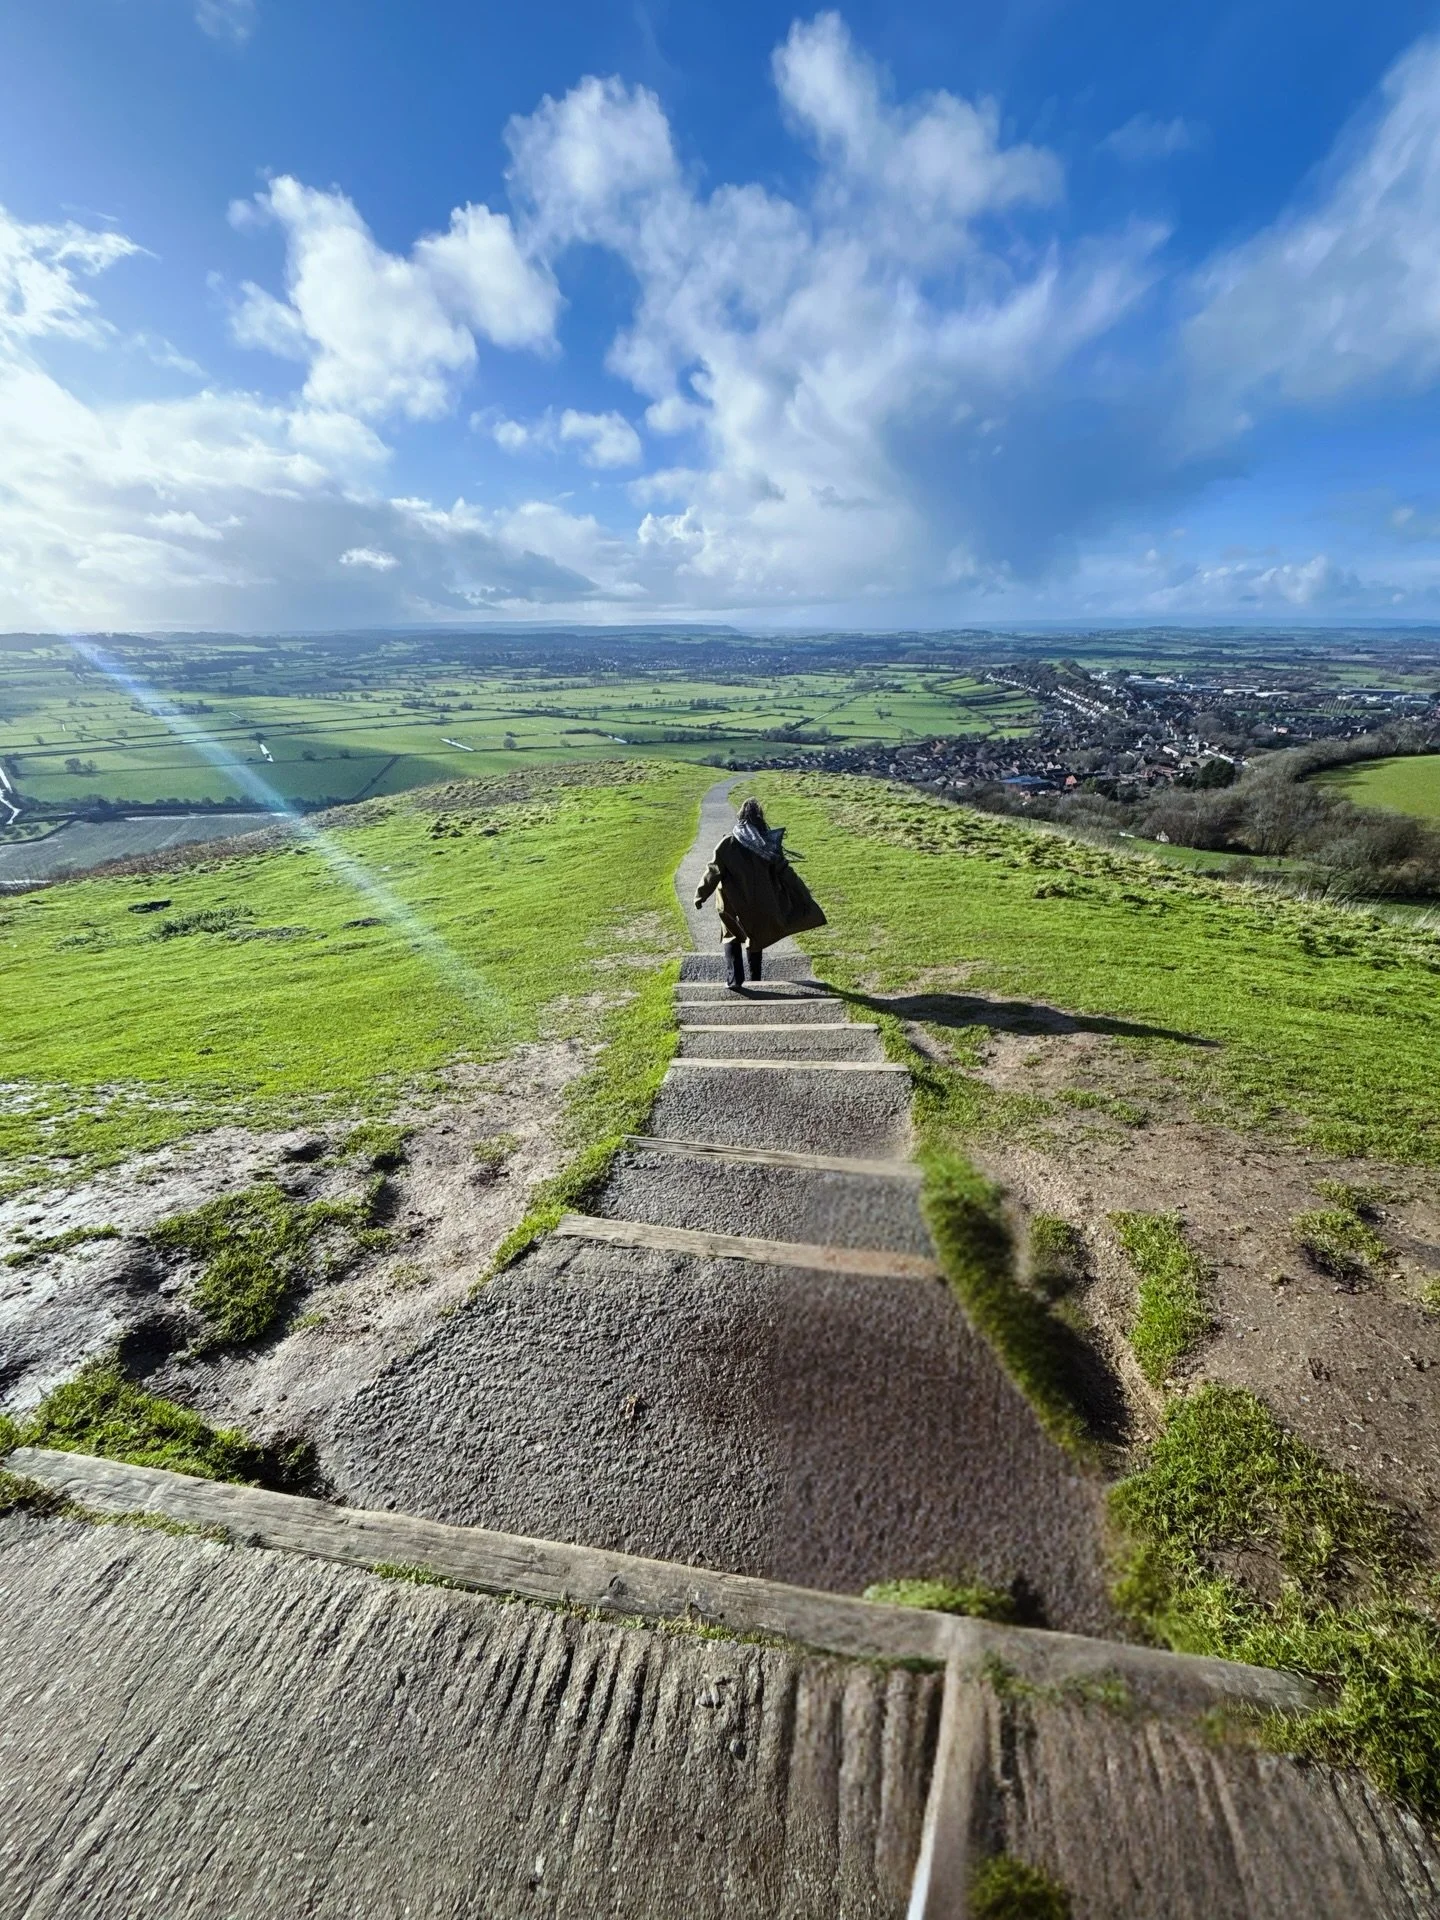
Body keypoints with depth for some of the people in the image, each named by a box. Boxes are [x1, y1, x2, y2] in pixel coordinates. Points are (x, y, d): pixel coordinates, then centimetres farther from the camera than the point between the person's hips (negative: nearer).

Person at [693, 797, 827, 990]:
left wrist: (701, 895, 0)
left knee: (732, 937, 15)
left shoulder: (729, 842, -13)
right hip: (760, 903, 2)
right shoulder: (768, 842, -9)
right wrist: (803, 897, -1)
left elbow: (713, 870, -11)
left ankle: (734, 979, 0)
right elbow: (785, 872, -8)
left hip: (733, 902, -2)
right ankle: (755, 978, 34)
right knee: (755, 936, 24)